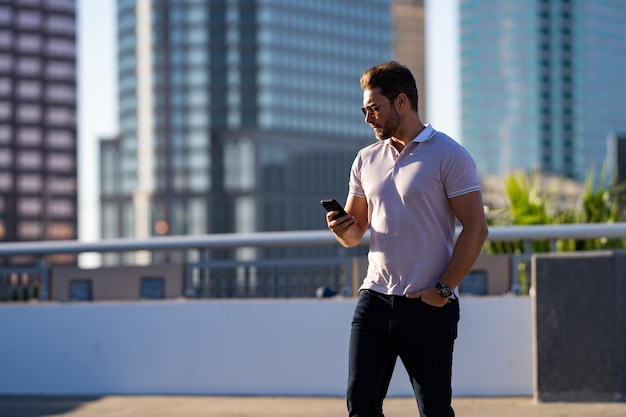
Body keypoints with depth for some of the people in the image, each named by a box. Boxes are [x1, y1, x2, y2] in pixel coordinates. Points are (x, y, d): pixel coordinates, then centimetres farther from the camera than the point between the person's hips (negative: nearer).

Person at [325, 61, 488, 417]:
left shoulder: (448, 155, -5)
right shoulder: (366, 160, 14)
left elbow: (476, 229, -9)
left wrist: (442, 290, -14)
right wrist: (342, 230, -4)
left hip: (430, 307, -5)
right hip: (375, 300, 5)